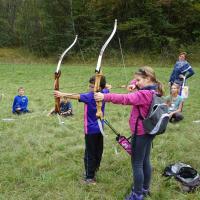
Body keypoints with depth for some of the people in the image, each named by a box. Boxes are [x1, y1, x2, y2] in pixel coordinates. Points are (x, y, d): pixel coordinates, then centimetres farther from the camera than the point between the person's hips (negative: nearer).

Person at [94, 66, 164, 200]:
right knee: (145, 161, 21)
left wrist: (105, 97, -40)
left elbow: (125, 98, -36)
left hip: (140, 133, -10)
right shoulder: (154, 92, 6)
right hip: (149, 131, 10)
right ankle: (145, 189, 35)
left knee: (137, 164, 2)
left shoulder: (144, 94, -24)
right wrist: (135, 84, -2)